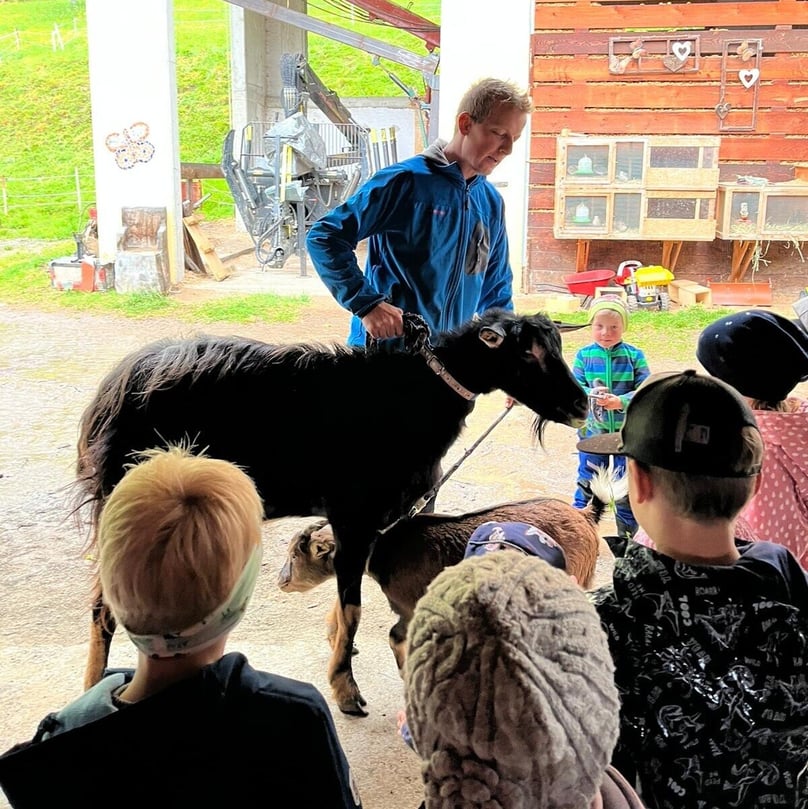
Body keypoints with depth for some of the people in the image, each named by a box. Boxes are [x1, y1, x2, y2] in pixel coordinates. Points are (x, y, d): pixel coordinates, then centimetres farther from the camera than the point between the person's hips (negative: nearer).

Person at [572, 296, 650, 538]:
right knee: (587, 480, 13)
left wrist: (621, 401, -25)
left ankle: (627, 533, 27)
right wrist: (591, 395, -26)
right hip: (592, 430, 0)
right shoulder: (583, 355, -4)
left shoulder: (635, 356, -7)